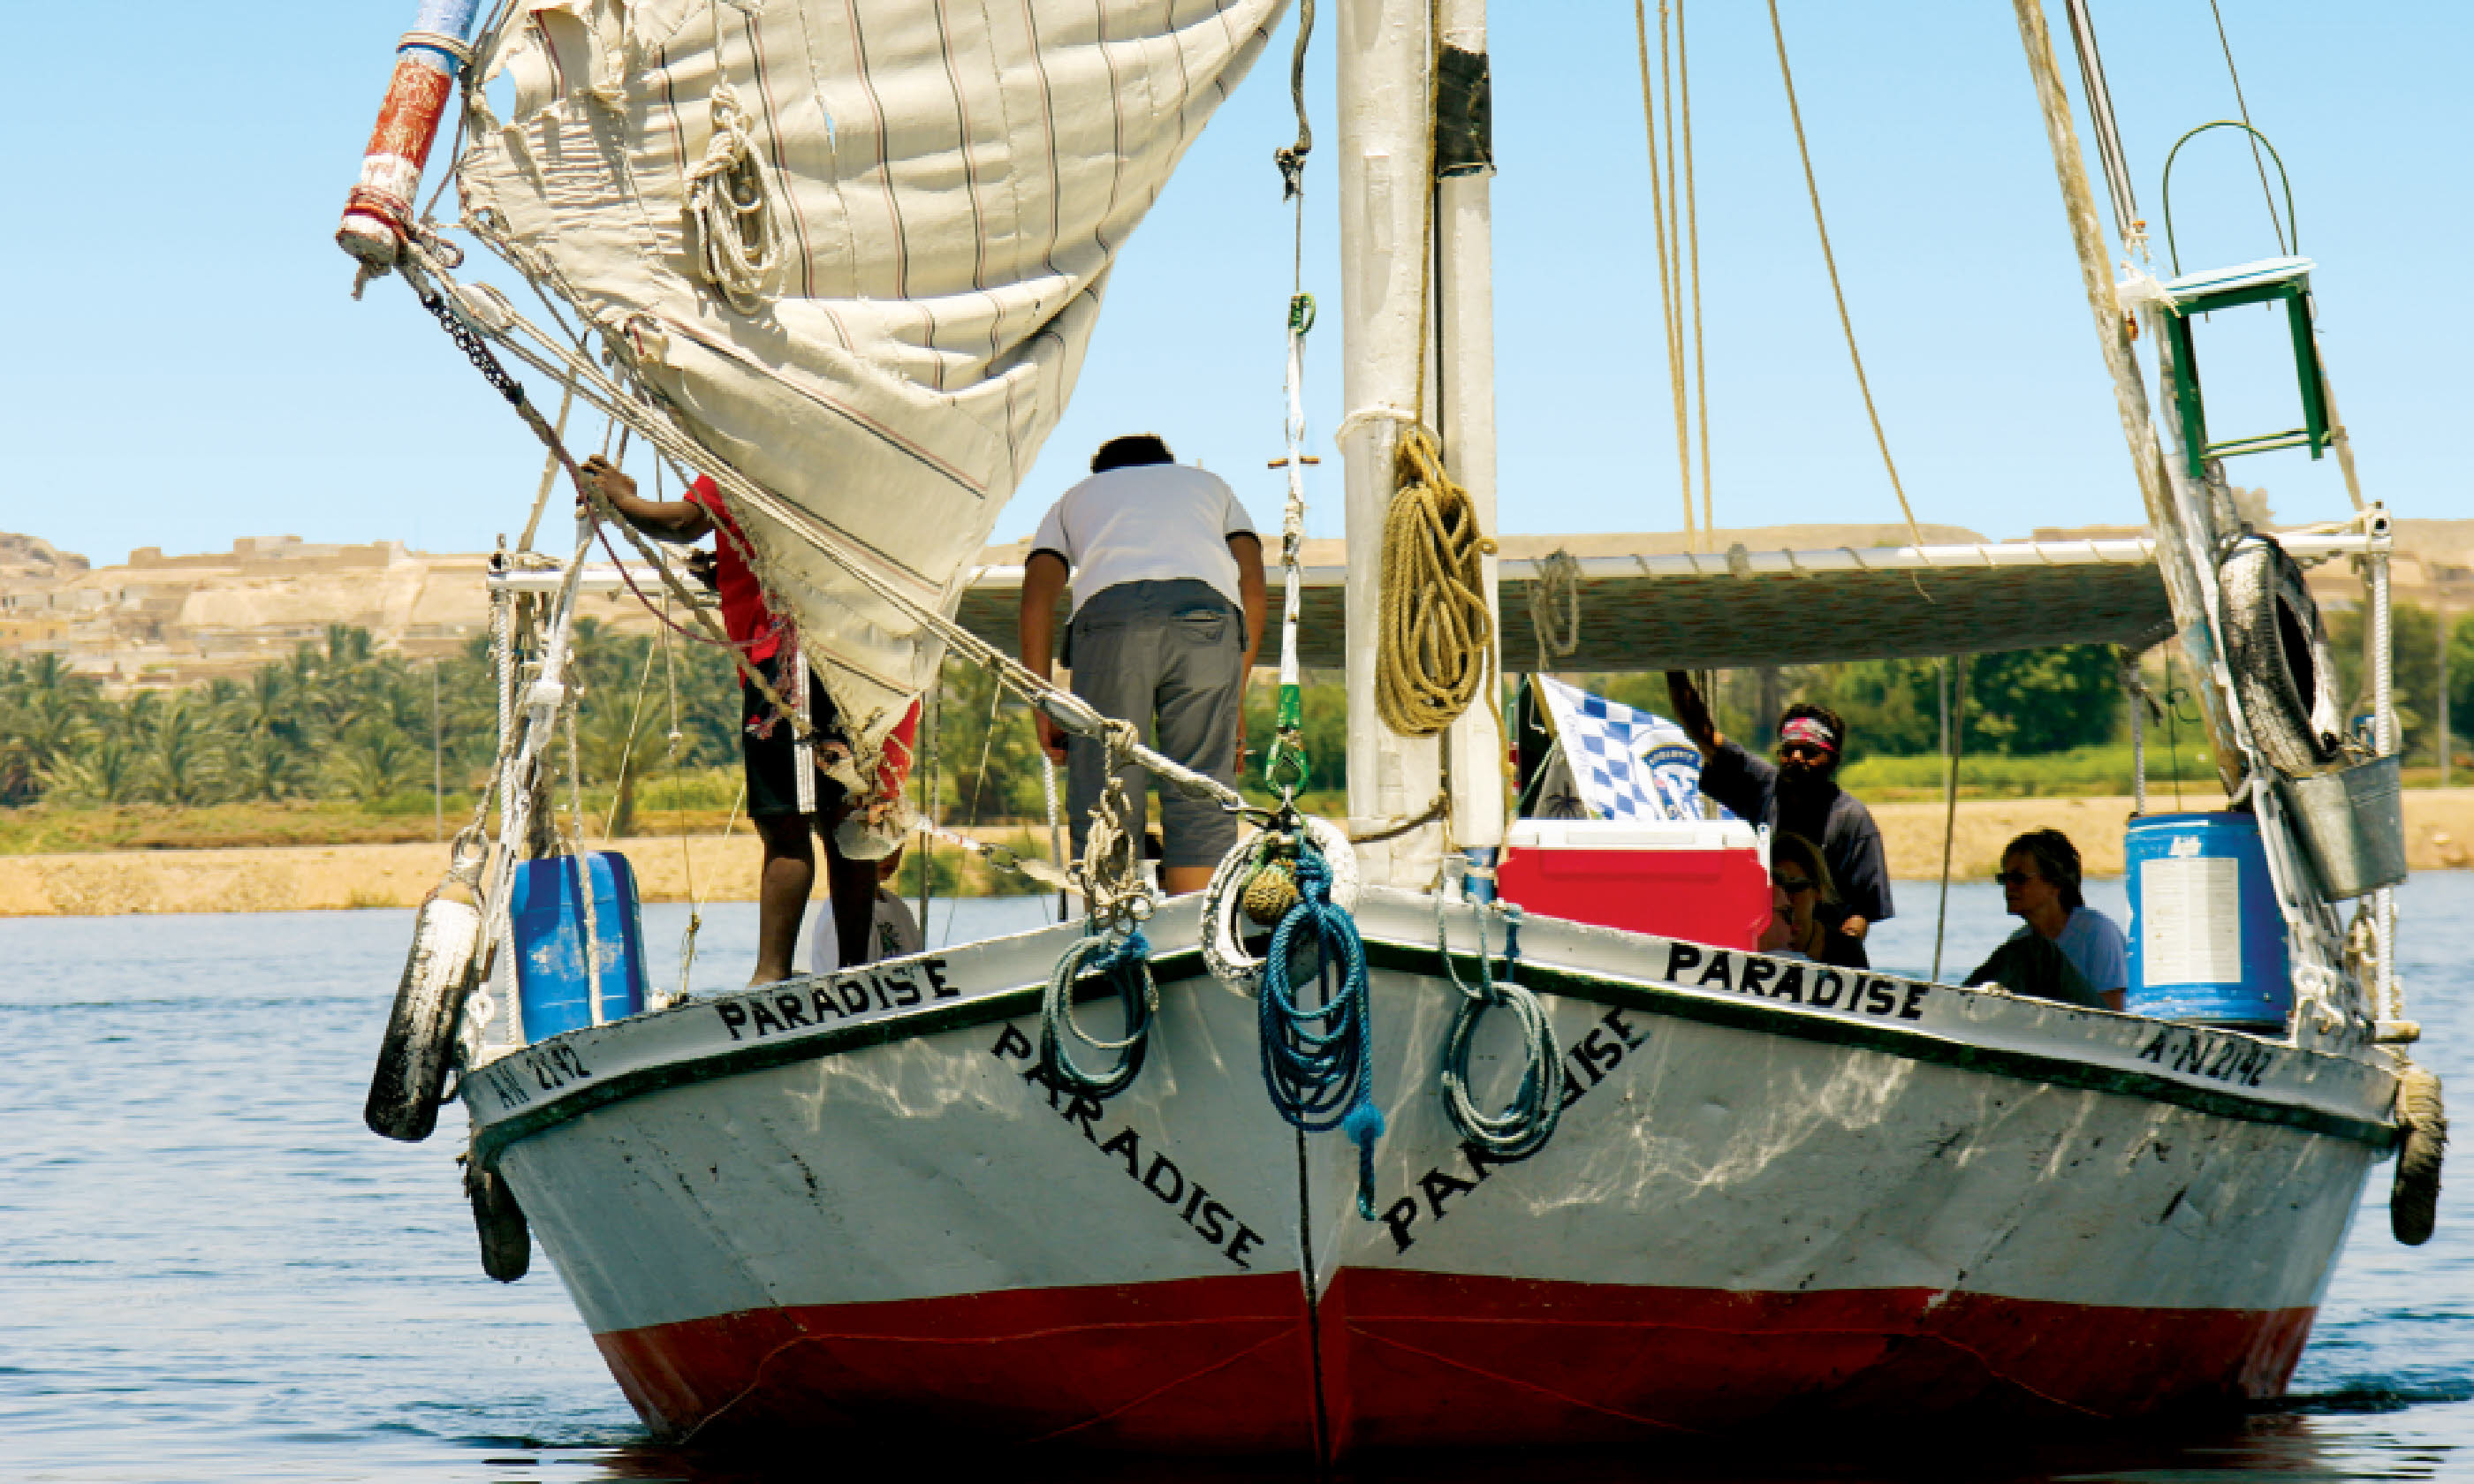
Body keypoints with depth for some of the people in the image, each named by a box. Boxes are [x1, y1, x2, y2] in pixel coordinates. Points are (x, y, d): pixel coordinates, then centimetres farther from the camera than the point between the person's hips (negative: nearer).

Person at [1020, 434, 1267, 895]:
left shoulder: (1077, 497, 36)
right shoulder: (1210, 485, 39)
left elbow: (1036, 600, 20)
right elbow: (1253, 592, 23)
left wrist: (1044, 709, 17)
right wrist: (1236, 699, 23)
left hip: (1109, 608, 0)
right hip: (1207, 613, 0)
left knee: (1102, 803, 0)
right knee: (1202, 803, 0)